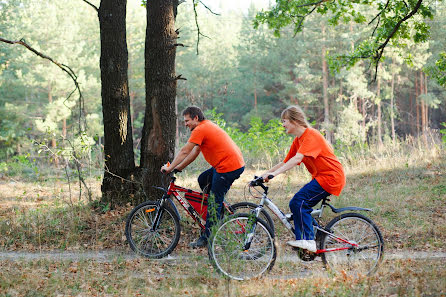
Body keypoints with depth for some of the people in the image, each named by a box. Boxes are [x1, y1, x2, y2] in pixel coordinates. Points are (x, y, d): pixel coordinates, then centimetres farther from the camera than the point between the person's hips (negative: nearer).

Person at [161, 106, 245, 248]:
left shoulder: (200, 129, -11)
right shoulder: (207, 126, 20)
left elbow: (184, 152, -12)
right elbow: (195, 152, 23)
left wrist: (170, 167, -4)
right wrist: (179, 167, 20)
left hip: (229, 166, -10)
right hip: (236, 163, 10)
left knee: (214, 201, -6)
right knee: (203, 180, 21)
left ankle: (207, 238, -2)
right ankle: (221, 211, 22)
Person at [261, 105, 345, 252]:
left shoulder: (311, 135, -16)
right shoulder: (298, 141, 13)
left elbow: (298, 158, -30)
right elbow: (285, 163, 15)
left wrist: (274, 173, -37)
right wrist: (264, 175, 6)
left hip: (331, 176, -10)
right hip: (321, 177, 10)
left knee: (299, 201, -21)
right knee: (295, 204, 3)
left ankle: (307, 240, -19)